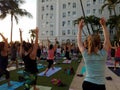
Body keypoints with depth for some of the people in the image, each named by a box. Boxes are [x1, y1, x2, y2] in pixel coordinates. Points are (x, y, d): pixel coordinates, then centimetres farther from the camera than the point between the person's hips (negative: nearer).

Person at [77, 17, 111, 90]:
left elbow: (79, 41, 4)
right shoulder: (103, 54, -13)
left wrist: (80, 28, 9)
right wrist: (104, 25, 6)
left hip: (87, 84, 1)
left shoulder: (86, 54, -11)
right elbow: (107, 39, 2)